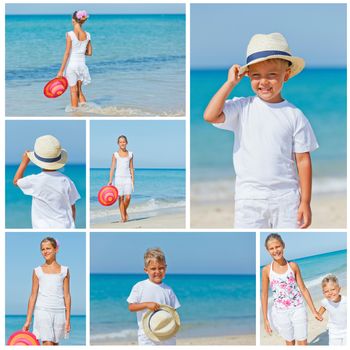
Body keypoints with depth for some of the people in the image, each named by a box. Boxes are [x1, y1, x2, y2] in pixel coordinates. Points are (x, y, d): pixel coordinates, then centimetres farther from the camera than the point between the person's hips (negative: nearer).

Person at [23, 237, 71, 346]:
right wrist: (28, 321, 3)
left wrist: (68, 319, 1)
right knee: (47, 344, -13)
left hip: (59, 312, 1)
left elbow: (67, 296, 6)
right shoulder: (37, 271, 5)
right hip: (43, 311, -1)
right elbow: (33, 296, 6)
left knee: (55, 344, 6)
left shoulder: (64, 270, 7)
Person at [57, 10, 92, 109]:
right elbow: (89, 53, 7)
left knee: (73, 91, 6)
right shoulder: (87, 35, 0)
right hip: (82, 65, 4)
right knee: (79, 90, 17)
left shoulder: (70, 34, -14)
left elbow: (67, 53, -15)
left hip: (71, 65, -4)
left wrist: (61, 71, -12)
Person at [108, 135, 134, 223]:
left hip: (127, 178, 1)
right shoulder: (115, 155, 2)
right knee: (121, 198, -3)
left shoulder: (130, 154, 8)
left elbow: (131, 168, 11)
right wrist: (110, 180, -9)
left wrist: (133, 180, 7)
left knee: (128, 197, -11)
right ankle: (123, 217, 2)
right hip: (119, 178, -1)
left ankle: (125, 210, 18)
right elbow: (112, 168, 0)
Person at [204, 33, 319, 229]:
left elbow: (303, 159, 0)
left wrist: (305, 202, -2)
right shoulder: (242, 108, 1)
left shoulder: (294, 115, -1)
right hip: (250, 197, 0)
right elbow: (210, 116, -16)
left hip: (286, 197, 0)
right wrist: (230, 83, -9)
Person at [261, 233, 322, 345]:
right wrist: (265, 319, 0)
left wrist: (314, 311, 2)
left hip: (298, 309, 0)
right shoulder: (267, 270, -6)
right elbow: (264, 295, 0)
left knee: (303, 343, 2)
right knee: (290, 343, 11)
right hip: (280, 312, 0)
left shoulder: (293, 266, -5)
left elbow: (303, 289, 1)